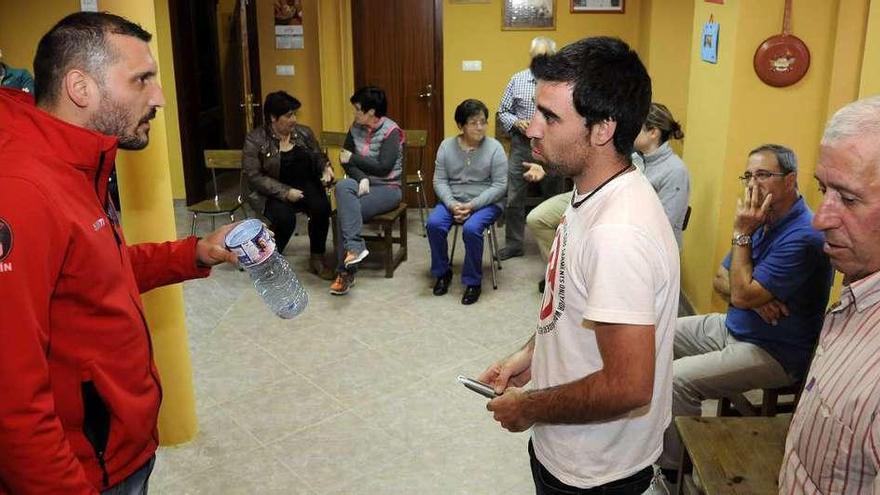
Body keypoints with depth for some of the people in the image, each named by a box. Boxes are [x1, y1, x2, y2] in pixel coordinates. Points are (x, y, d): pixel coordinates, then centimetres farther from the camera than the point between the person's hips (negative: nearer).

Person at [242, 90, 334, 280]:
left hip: (305, 186, 3)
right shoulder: (255, 140, -8)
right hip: (271, 193, -3)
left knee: (321, 207, -28)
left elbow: (318, 157, 15)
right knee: (285, 218, -33)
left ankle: (317, 259, -10)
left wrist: (326, 167, -11)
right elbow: (254, 177, -12)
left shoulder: (303, 133, 5)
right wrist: (285, 192, -22)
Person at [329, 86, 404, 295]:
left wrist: (353, 158, -9)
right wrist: (361, 178, -15)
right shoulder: (356, 127, 7)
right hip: (362, 183, 5)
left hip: (387, 188, -5)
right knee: (342, 187, -31)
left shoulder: (391, 131, -10)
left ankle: (345, 271, -19)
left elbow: (383, 167, -17)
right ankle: (354, 246, -36)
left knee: (344, 211, -27)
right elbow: (345, 160, 3)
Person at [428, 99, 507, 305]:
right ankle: (442, 272, -1)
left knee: (471, 229, -32)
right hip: (452, 201, 3)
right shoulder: (446, 146, 2)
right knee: (434, 223, -25)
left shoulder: (494, 148, -7)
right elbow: (440, 180, 1)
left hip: (486, 203, -3)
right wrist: (452, 204, -16)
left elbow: (500, 186, -10)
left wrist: (472, 205, -19)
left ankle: (473, 282, -12)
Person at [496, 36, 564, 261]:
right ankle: (513, 244, 18)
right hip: (522, 146, 1)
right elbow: (502, 112, 7)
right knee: (513, 197, 4)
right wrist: (517, 122, -11)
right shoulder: (517, 80, 3)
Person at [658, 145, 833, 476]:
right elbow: (721, 281, 11)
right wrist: (756, 295, -11)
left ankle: (673, 468, -6)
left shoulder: (803, 237, -24)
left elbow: (742, 295, -25)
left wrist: (742, 234, -20)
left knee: (676, 378, -25)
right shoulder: (763, 220, 7)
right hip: (733, 327, 10)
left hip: (773, 352, -10)